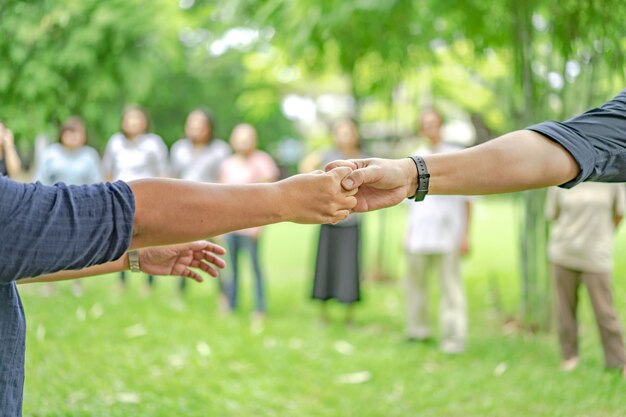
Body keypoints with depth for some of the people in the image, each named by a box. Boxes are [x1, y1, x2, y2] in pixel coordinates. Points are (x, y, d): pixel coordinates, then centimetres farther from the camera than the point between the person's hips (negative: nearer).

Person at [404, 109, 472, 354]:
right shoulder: (416, 158, 13)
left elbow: (467, 199, 0)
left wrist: (466, 234, -5)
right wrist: (407, 232, 13)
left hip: (448, 232, -5)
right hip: (419, 233, 5)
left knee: (451, 286, -6)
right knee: (415, 281, 7)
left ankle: (454, 339, -5)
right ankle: (418, 329, 19)